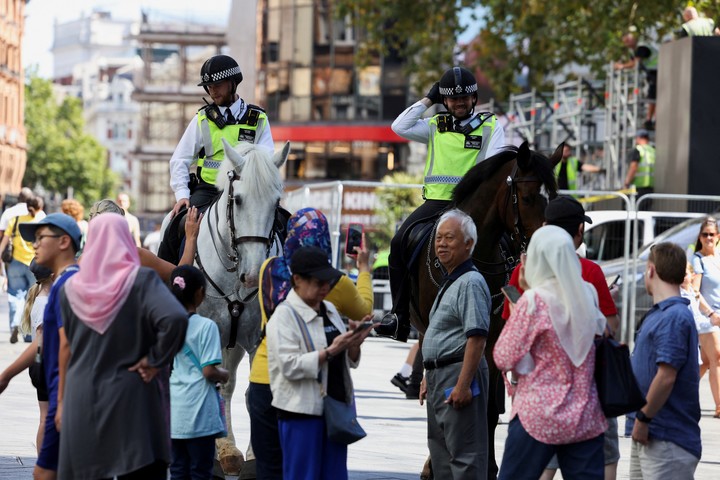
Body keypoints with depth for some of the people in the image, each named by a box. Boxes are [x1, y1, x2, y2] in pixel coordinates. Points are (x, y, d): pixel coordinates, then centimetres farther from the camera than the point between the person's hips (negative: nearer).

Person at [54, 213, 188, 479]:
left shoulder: (72, 288, 3)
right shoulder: (142, 280, -8)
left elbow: (66, 346, 10)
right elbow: (176, 319, -23)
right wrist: (155, 360, -10)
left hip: (81, 400, 3)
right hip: (131, 399, -3)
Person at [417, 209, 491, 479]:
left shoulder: (471, 282, -15)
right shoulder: (449, 283, 18)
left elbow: (476, 338, -23)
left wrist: (463, 384, -27)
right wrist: (429, 378, 23)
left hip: (459, 376, -11)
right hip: (439, 377, 11)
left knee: (465, 456, -10)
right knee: (440, 454, 15)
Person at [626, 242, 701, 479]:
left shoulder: (674, 317, -18)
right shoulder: (658, 314, 13)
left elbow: (666, 377, -23)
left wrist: (643, 418, -16)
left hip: (668, 439, -10)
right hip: (646, 435, 10)